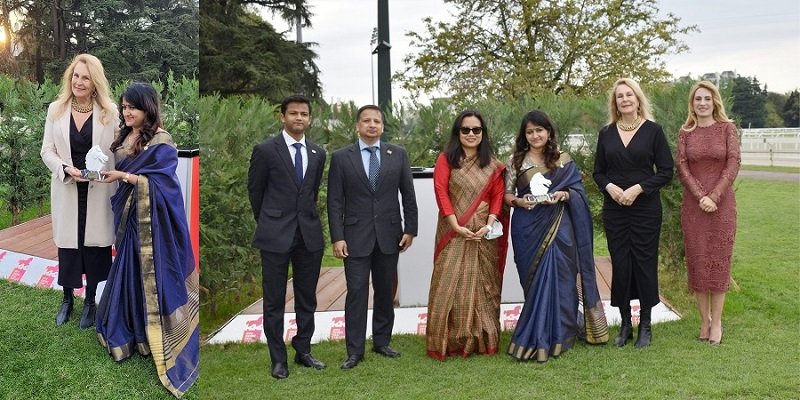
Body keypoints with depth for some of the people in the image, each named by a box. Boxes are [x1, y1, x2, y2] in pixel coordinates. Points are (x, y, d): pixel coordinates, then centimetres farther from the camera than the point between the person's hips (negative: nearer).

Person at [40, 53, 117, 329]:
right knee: (67, 244, 9)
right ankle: (67, 299, 30)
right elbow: (47, 150, 3)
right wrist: (66, 169, -14)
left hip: (98, 191, -1)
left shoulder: (110, 111, -4)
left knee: (94, 243, 7)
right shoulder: (56, 109, 2)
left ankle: (90, 300, 26)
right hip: (66, 191, 2)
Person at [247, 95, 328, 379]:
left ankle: (303, 351, 25)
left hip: (309, 234, 4)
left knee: (307, 299, 11)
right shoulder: (265, 150, -5)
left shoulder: (318, 154, 7)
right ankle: (278, 359, 16)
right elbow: (254, 190, 5)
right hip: (276, 235, -4)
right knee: (274, 300, 5)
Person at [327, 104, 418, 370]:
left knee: (385, 290, 10)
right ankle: (355, 350, 6)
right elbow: (335, 201, -2)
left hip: (389, 235, 2)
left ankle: (382, 342, 24)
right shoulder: (341, 157, 0)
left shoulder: (398, 155, 5)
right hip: (356, 236, -2)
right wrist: (337, 237, -8)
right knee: (356, 292, -2)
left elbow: (408, 195, 7)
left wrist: (410, 229, 2)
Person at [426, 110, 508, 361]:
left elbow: (497, 196, 5)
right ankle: (448, 341, 5)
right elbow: (441, 192, -6)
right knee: (451, 284, -3)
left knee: (483, 285, 6)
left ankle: (483, 340, 15)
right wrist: (457, 226, -14)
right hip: (454, 233, -2)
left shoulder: (492, 164, 11)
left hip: (484, 233, 3)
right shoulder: (446, 159, 2)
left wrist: (489, 225, -11)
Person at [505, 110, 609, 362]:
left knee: (557, 278, -3)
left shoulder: (563, 160, 6)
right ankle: (539, 337, 12)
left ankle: (556, 336, 10)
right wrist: (519, 201, -14)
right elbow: (507, 194, 6)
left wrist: (562, 195, -16)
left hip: (558, 227, 0)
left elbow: (578, 191, 4)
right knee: (534, 280, 2)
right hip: (528, 228, 0)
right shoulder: (516, 161, 6)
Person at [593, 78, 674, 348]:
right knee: (619, 264, 5)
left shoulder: (653, 131, -1)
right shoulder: (606, 133, 7)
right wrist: (610, 187, -11)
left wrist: (637, 188, -15)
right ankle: (625, 324, 18)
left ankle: (645, 325, 16)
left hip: (646, 208, -2)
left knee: (644, 263, 3)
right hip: (614, 209, 2)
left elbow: (666, 171, -3)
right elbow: (598, 172, 10)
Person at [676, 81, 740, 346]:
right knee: (697, 262, 4)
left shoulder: (727, 128, 2)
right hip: (693, 205, 2)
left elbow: (733, 164, -5)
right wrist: (701, 196, -13)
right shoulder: (685, 132, 5)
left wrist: (714, 196, -14)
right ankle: (704, 321, 13)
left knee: (719, 261, 3)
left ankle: (716, 322, 11)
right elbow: (682, 168, -1)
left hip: (722, 203, -1)